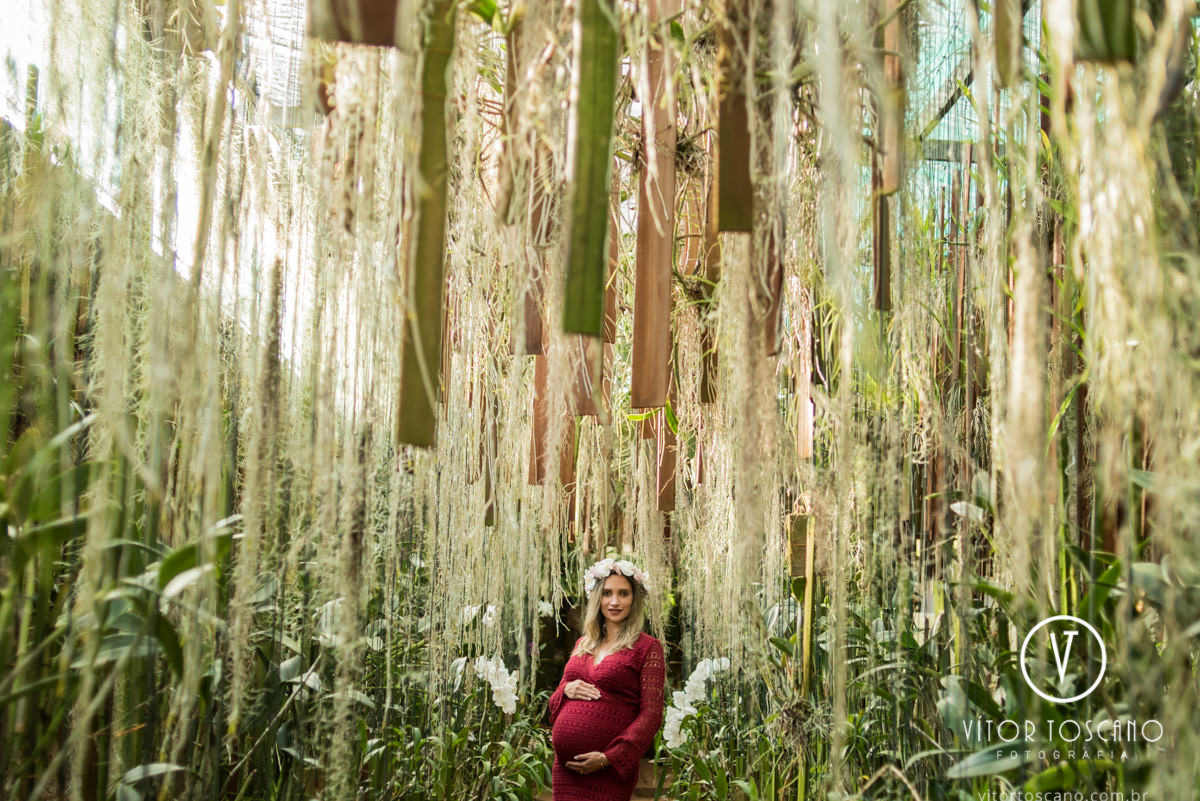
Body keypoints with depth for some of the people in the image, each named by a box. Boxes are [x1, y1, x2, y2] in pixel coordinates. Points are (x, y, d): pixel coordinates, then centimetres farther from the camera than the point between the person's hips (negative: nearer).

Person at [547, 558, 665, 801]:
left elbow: (651, 714, -8)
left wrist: (609, 758, -15)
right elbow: (555, 699, 20)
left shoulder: (647, 648, -3)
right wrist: (566, 689, -3)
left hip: (608, 771, -5)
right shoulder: (582, 644, 14)